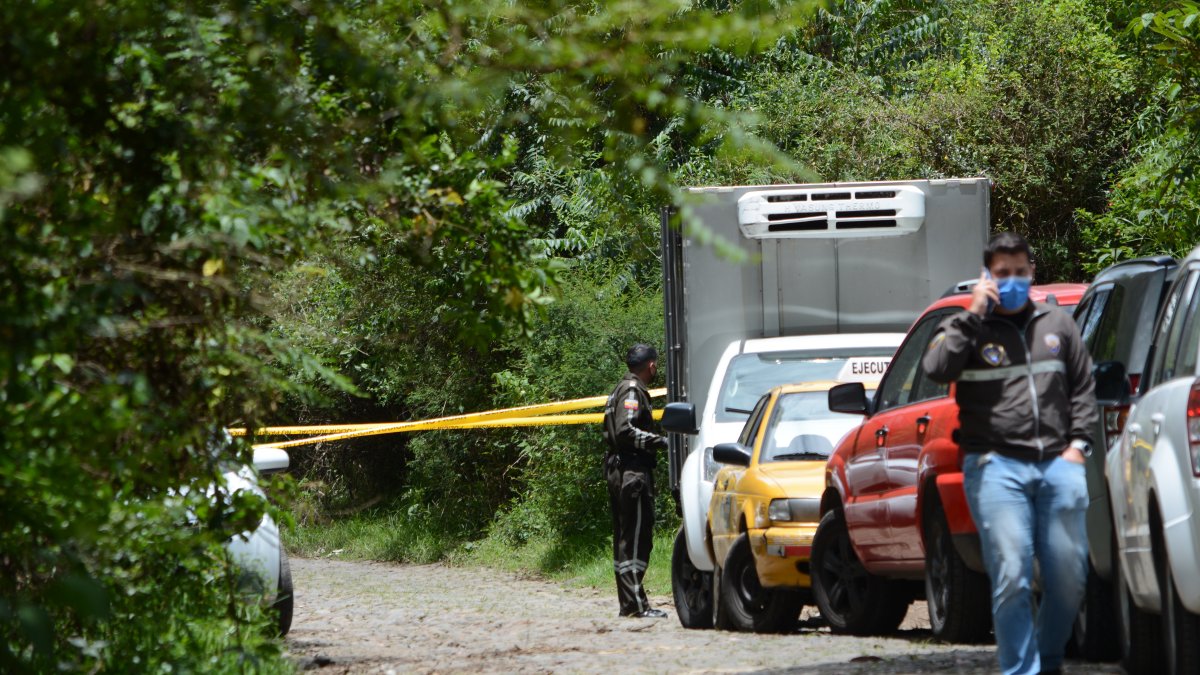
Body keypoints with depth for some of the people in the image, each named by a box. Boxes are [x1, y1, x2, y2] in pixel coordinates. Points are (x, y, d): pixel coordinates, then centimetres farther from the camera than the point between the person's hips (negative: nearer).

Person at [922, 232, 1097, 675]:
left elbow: (1083, 388, 20)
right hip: (996, 467, -3)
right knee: (1011, 577, -11)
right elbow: (936, 368, -12)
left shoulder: (1057, 326, 18)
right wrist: (974, 315, -12)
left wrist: (1078, 442, 7)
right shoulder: (967, 329, 7)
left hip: (1057, 465, 3)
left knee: (1069, 578, 3)